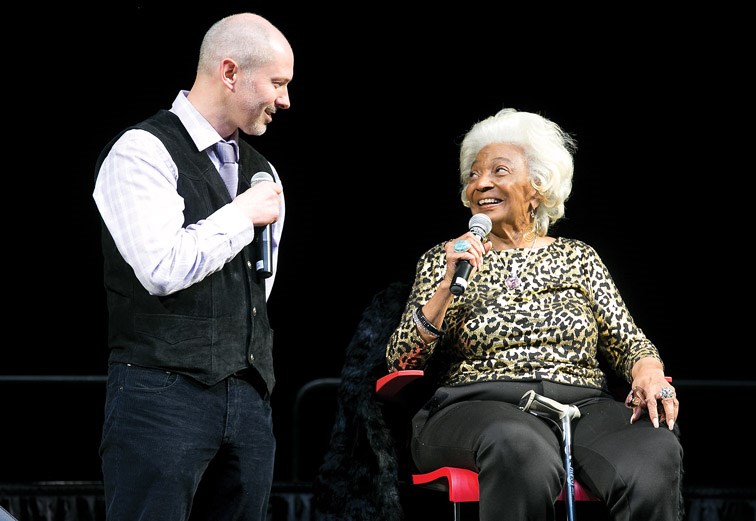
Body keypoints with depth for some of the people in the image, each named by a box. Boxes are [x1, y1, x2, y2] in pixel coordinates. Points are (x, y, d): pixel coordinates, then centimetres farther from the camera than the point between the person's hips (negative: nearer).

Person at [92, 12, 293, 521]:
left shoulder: (261, 171, 18)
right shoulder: (142, 152, -5)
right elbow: (163, 268, -19)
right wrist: (242, 215, -7)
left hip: (249, 398, 7)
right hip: (162, 394, -7)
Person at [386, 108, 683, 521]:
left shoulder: (578, 258, 22)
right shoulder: (442, 261, 18)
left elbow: (627, 342, 16)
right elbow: (400, 362, 8)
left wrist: (649, 372, -8)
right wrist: (448, 285, -4)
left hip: (582, 404, 2)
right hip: (476, 406, -2)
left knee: (656, 455, -34)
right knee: (522, 450, -42)